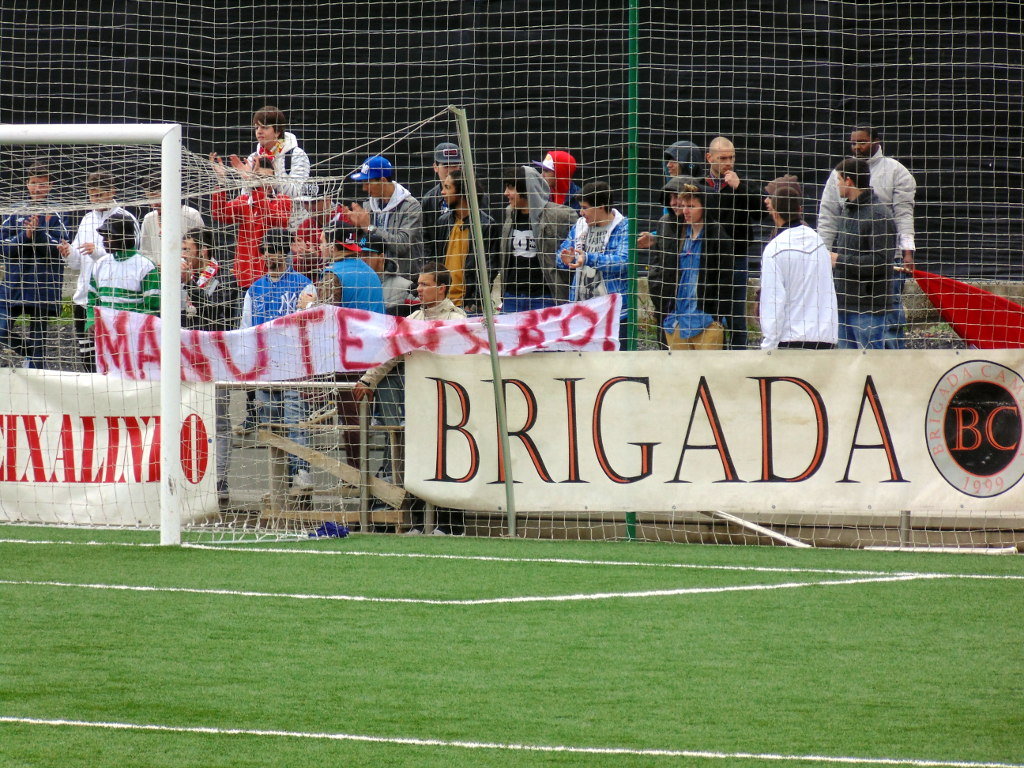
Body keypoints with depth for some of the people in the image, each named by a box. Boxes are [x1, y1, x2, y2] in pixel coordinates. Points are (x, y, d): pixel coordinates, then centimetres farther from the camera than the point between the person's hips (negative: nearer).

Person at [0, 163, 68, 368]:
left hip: (43, 285, -2)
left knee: (38, 339, 2)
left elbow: (59, 250, -7)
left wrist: (38, 233, -19)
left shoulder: (56, 216, 3)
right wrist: (25, 235, -15)